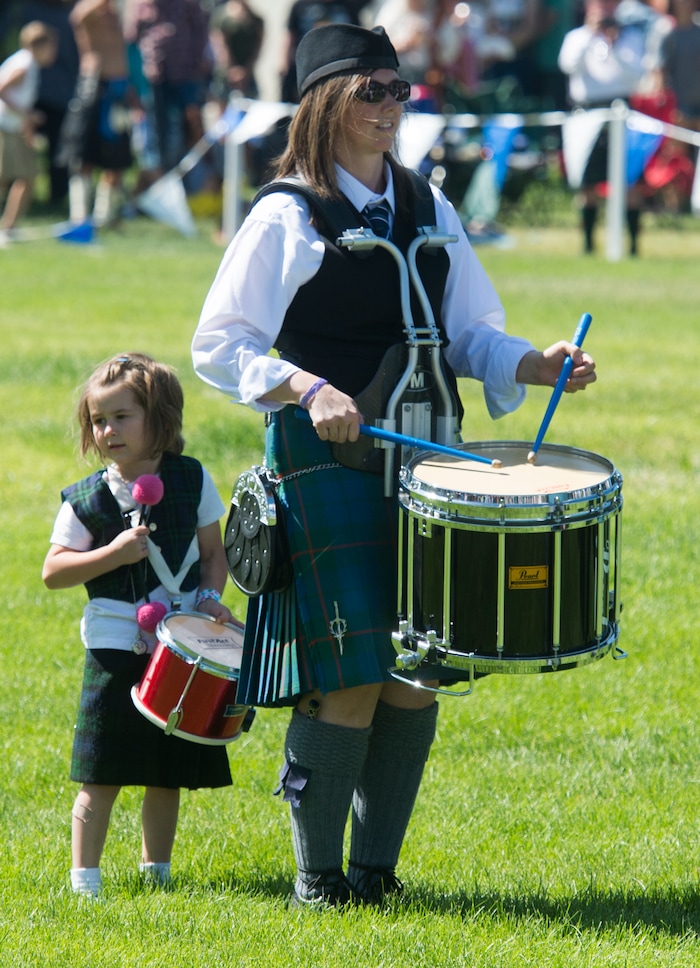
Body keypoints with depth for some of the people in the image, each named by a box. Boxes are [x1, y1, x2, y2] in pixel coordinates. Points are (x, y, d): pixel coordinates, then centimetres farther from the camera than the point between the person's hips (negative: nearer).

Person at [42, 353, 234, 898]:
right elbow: (53, 572, -3)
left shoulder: (193, 482, 3)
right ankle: (85, 876, 3)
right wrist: (114, 554, -15)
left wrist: (210, 597, -6)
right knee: (101, 776, -5)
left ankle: (157, 871, 22)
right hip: (116, 646, -2)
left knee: (168, 775, 9)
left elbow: (213, 553, 11)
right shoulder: (86, 500, -1)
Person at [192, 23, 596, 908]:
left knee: (417, 675, 4)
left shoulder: (425, 204, 14)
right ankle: (318, 874, 3)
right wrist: (308, 390, -21)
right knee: (347, 677, -9)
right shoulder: (286, 217, -3)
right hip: (327, 464, -6)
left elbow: (468, 334, 16)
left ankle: (377, 864, 15)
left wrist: (537, 365, -3)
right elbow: (218, 346, -6)